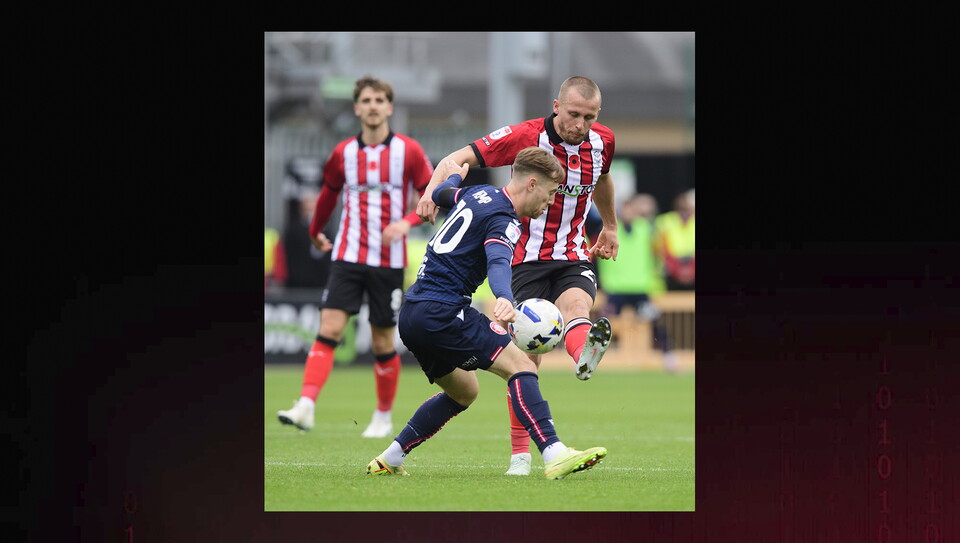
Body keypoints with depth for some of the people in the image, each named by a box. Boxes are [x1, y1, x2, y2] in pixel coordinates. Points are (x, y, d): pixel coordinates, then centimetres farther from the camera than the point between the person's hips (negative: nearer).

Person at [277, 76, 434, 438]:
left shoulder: (408, 151, -3)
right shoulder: (343, 153, 5)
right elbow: (329, 193, 24)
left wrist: (407, 222, -17)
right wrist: (316, 233, 35)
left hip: (388, 261, -1)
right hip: (348, 256, 1)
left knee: (383, 343, 5)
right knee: (328, 329, -14)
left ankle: (384, 416, 22)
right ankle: (306, 406, -23)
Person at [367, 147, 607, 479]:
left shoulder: (479, 193, 16)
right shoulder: (502, 220, -11)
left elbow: (441, 194, 39)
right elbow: (498, 262, -32)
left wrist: (454, 177, 62)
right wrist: (504, 300, -51)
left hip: (411, 313, 10)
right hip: (442, 312, -10)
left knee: (463, 392, 24)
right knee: (520, 366, -16)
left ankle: (388, 461, 26)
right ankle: (554, 455, -32)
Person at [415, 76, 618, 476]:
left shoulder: (602, 140, 2)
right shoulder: (527, 136, -12)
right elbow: (462, 157, -13)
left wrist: (609, 227, 38)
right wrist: (434, 188, -32)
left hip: (574, 258, 2)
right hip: (528, 258, -2)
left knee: (576, 307, -33)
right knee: (527, 356, -6)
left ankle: (585, 354, -68)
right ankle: (520, 453, 5)